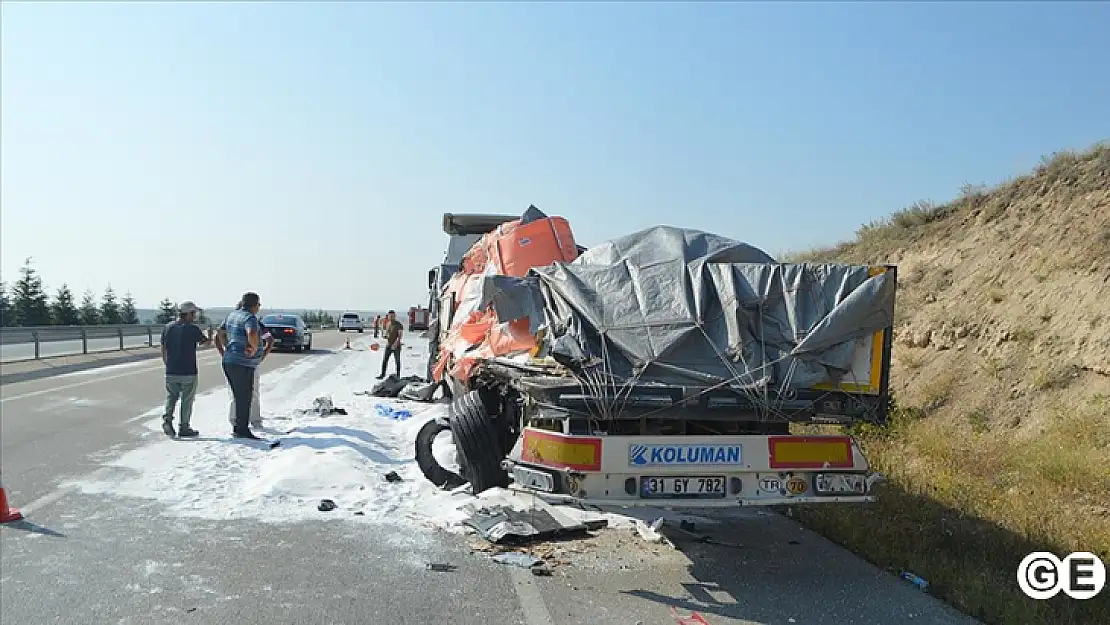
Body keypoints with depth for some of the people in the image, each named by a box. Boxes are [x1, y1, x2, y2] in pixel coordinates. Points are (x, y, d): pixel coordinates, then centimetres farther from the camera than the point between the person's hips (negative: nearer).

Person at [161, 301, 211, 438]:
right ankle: (184, 428, 11)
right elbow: (206, 342, 2)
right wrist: (208, 336, 25)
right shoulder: (192, 329, -12)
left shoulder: (167, 328, 4)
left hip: (171, 372, 4)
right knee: (187, 400, 6)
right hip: (188, 372, -4)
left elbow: (163, 350, 9)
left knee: (171, 397, 18)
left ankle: (167, 419, -2)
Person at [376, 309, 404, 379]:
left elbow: (400, 335, -17)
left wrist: (396, 343, -28)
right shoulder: (387, 324, 8)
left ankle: (398, 376, 11)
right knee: (384, 360, 3)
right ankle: (382, 374, 11)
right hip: (388, 345, 5)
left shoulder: (399, 324, -10)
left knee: (397, 361, 3)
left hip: (396, 346, -5)